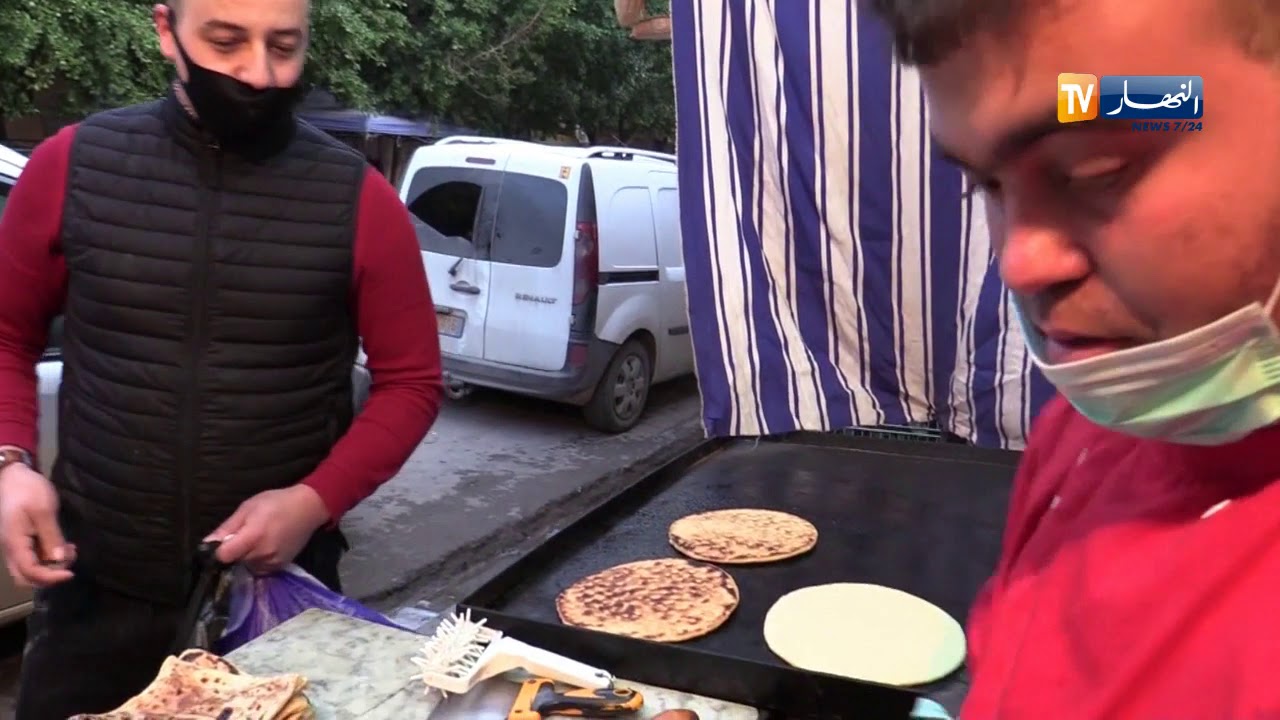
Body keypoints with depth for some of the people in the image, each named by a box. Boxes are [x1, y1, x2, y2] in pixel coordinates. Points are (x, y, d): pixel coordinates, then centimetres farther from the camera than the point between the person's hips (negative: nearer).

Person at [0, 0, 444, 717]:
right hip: (95, 584, 2)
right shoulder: (71, 165, -2)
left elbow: (411, 381, -4)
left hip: (280, 586, -1)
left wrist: (316, 501, -16)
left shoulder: (359, 199, -8)